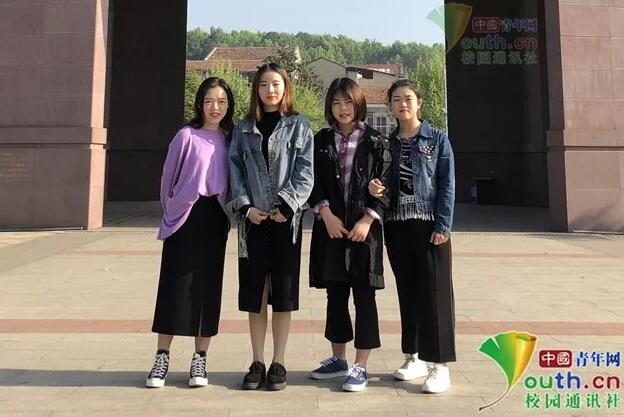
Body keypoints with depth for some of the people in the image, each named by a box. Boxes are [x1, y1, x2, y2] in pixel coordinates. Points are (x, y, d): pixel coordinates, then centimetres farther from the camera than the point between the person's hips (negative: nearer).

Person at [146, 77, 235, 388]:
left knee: (208, 288, 6)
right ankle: (162, 357, 12)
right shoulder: (186, 136, -5)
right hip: (185, 217, -3)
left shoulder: (229, 139, 7)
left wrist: (227, 216, 8)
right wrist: (172, 212, 10)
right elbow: (168, 179, 3)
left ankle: (200, 359, 17)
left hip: (215, 220, 4)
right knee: (175, 287, 0)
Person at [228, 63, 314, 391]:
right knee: (254, 292, 6)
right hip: (253, 219, 2)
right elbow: (235, 170, 6)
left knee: (283, 292, 3)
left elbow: (305, 172, -2)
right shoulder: (244, 128, 12)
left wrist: (287, 205, -14)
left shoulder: (299, 126, 6)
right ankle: (257, 362, 17)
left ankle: (278, 364, 13)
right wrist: (245, 206, -8)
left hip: (286, 218, -2)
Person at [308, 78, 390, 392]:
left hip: (364, 228, -3)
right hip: (330, 227, 3)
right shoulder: (321, 141, 10)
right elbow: (314, 183, 5)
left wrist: (368, 220, -13)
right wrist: (325, 213, -10)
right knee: (335, 295, 11)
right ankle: (338, 359, 25)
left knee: (363, 296, 0)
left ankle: (360, 366, 10)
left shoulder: (375, 141, 1)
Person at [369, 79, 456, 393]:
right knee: (407, 292, 10)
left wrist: (443, 225, -12)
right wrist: (376, 188, -11)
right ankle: (413, 357, 22)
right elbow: (385, 184, 13)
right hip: (396, 226, 4)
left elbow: (447, 185, -4)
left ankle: (439, 365, 5)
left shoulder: (438, 138, 1)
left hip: (429, 224, -3)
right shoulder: (388, 142, 10)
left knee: (434, 292, -2)